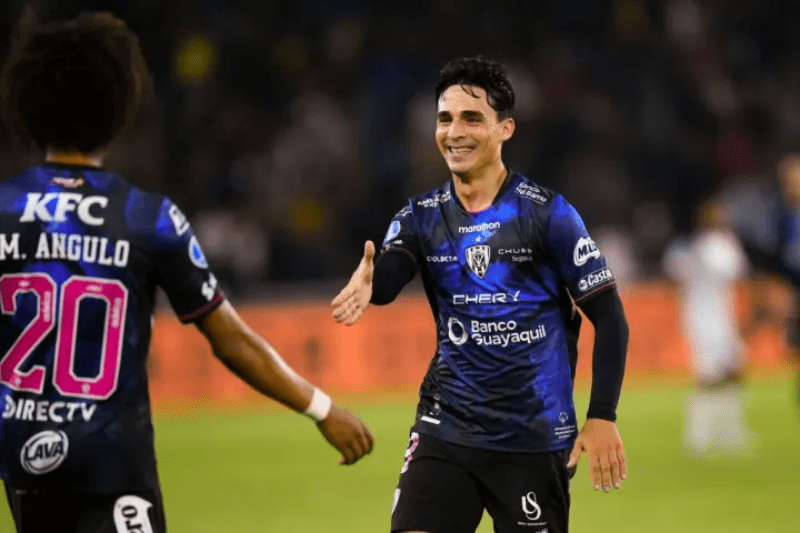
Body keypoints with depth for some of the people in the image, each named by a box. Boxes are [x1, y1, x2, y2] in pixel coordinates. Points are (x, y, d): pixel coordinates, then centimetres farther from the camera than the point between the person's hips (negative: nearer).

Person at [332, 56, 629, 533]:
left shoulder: (548, 214, -6)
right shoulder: (423, 217, 4)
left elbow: (609, 318, -5)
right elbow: (385, 278, -16)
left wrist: (602, 417, -13)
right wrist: (366, 285, -40)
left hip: (535, 439, -3)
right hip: (446, 428, 3)